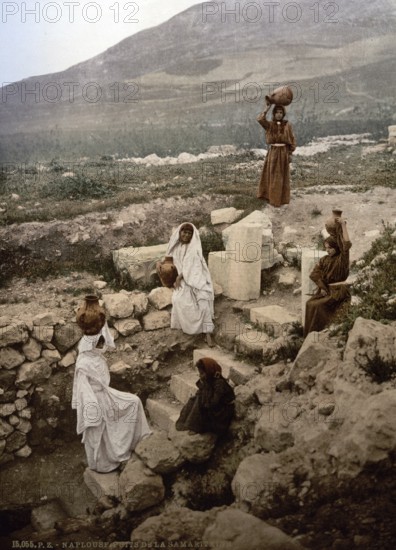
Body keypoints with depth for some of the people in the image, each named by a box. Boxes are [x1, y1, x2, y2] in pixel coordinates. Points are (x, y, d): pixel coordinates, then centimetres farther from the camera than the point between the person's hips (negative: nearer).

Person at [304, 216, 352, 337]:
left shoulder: (342, 259, -6)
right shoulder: (324, 260, 10)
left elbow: (347, 245, -25)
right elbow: (315, 274, 2)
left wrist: (343, 225, -24)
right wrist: (322, 287, -14)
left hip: (337, 292, -5)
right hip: (325, 290, 6)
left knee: (317, 306, -24)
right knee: (309, 304, -19)